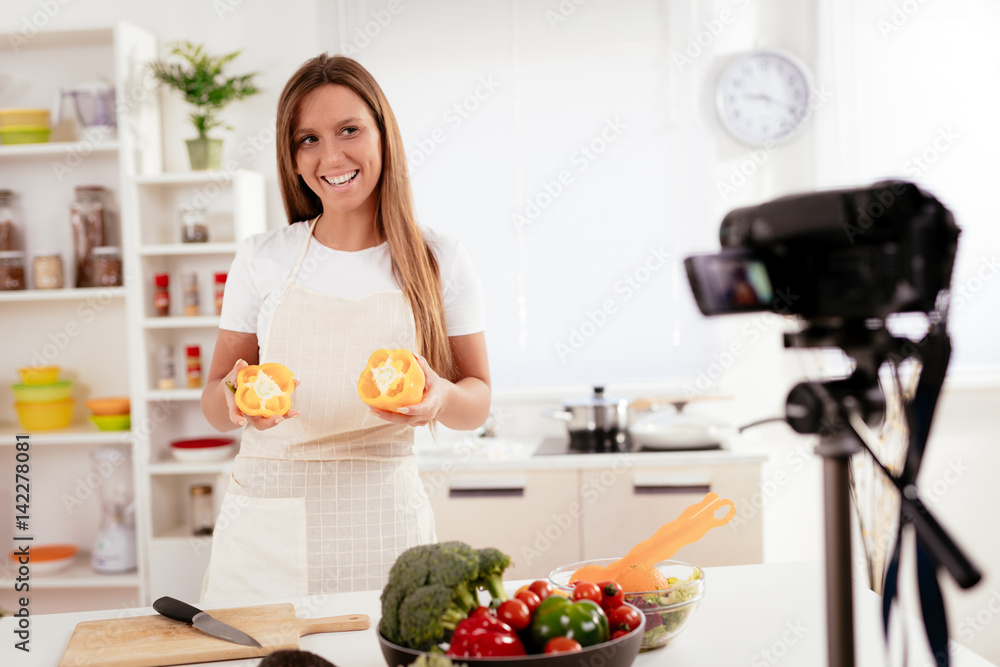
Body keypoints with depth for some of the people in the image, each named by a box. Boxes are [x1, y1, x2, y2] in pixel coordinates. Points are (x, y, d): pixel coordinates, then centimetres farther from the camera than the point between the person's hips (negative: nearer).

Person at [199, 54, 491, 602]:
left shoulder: (440, 263, 0)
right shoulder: (261, 259, 2)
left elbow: (477, 400, 5)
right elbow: (215, 402, 6)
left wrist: (441, 397, -17)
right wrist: (235, 398, -16)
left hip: (383, 523, 0)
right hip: (267, 524, 1)